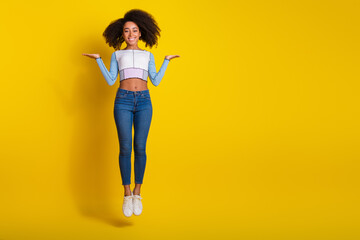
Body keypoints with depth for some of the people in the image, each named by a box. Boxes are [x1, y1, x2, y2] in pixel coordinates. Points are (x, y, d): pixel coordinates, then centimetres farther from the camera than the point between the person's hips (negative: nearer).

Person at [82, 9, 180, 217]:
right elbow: (110, 81, 5)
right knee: (125, 148, -7)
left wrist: (166, 61, 9)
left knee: (140, 148, -3)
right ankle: (127, 195, 2)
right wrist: (99, 60, 3)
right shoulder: (117, 55, 15)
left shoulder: (148, 56, 17)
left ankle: (137, 192, 8)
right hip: (123, 101, -1)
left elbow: (156, 81, 9)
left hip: (144, 102, 1)